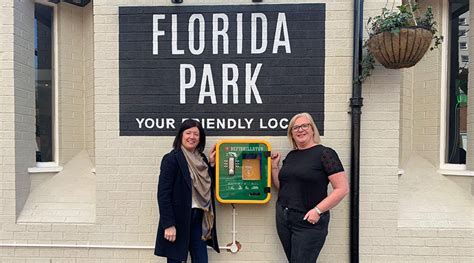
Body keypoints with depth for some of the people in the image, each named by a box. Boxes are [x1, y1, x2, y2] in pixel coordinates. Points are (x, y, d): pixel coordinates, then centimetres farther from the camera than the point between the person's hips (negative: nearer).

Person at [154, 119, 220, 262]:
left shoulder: (201, 159, 10)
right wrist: (168, 225, -18)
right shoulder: (171, 159, -10)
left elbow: (208, 186, 13)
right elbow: (163, 194, -14)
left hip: (199, 218, 6)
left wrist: (212, 164, 3)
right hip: (178, 219, -6)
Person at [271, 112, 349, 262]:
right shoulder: (291, 155, 9)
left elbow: (342, 188, -14)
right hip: (283, 219, 6)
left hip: (308, 222, -6)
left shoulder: (324, 153, -9)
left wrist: (318, 210, -18)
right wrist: (274, 166, 4)